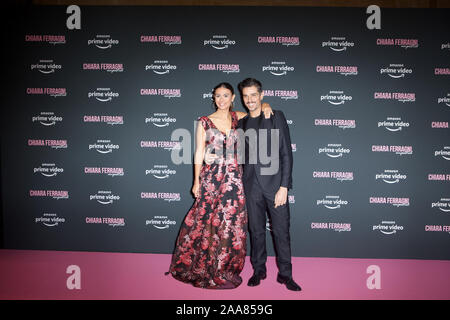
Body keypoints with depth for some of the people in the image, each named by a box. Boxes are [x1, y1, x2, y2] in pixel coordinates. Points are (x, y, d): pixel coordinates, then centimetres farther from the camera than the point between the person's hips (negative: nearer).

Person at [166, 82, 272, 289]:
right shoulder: (204, 122, 2)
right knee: (207, 222, 3)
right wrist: (196, 181, -1)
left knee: (230, 223, 4)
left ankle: (225, 269, 21)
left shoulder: (237, 118, 8)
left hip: (233, 178, 2)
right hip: (210, 177, -2)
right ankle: (206, 270, 23)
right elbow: (199, 153, 2)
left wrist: (266, 107, -3)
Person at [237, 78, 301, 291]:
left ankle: (285, 274, 17)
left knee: (281, 231, 2)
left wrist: (284, 186, -11)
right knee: (256, 231, 11)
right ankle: (259, 270, 27)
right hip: (252, 186, 3)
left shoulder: (276, 117, 0)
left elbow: (286, 153, -4)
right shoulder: (242, 123, 12)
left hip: (274, 183, -3)